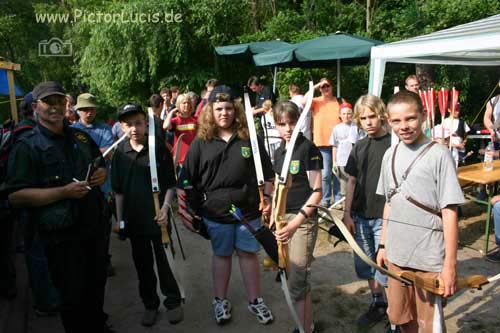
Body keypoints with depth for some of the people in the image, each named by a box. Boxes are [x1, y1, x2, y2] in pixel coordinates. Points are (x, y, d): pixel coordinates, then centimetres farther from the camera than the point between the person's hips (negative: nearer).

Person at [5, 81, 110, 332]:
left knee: (97, 285, 21)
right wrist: (64, 191, -24)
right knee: (72, 295, 8)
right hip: (62, 235, -6)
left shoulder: (81, 136, 9)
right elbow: (15, 196, -16)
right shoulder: (27, 146, -9)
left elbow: (100, 165, 22)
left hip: (96, 226, 6)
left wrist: (102, 174, -2)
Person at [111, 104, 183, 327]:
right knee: (142, 263, 15)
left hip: (157, 216, -3)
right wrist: (120, 219, 5)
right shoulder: (120, 153, 0)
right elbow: (118, 190, 6)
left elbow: (170, 184, -4)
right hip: (134, 218, 3)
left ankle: (173, 301, 28)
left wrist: (165, 207, -17)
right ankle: (150, 303, 33)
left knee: (164, 260, 9)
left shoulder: (159, 148, -9)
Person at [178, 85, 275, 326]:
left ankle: (255, 300, 29)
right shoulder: (201, 143, -3)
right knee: (221, 254, 15)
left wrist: (267, 198, 0)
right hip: (216, 213, 0)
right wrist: (184, 208, -5)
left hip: (248, 210, 1)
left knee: (248, 253, 12)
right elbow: (186, 180, -1)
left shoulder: (250, 138, -2)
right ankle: (220, 301, 32)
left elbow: (266, 172, 5)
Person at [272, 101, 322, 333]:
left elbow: (317, 191, -13)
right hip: (284, 217, 7)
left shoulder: (308, 148, -10)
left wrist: (296, 222, -21)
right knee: (290, 276, 12)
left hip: (304, 219, -6)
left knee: (298, 280, -5)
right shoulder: (279, 152, 10)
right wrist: (274, 218, 15)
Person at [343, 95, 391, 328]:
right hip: (360, 217, 6)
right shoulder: (359, 147, 8)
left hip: (384, 217, -5)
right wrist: (347, 213, 6)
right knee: (366, 265, 16)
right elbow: (352, 181, 10)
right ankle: (378, 303, 35)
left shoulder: (393, 144, -8)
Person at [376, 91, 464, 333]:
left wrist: (450, 264, -13)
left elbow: (449, 212, -12)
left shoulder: (438, 154, -12)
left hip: (429, 259, -5)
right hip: (396, 254, 5)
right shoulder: (390, 155, 4)